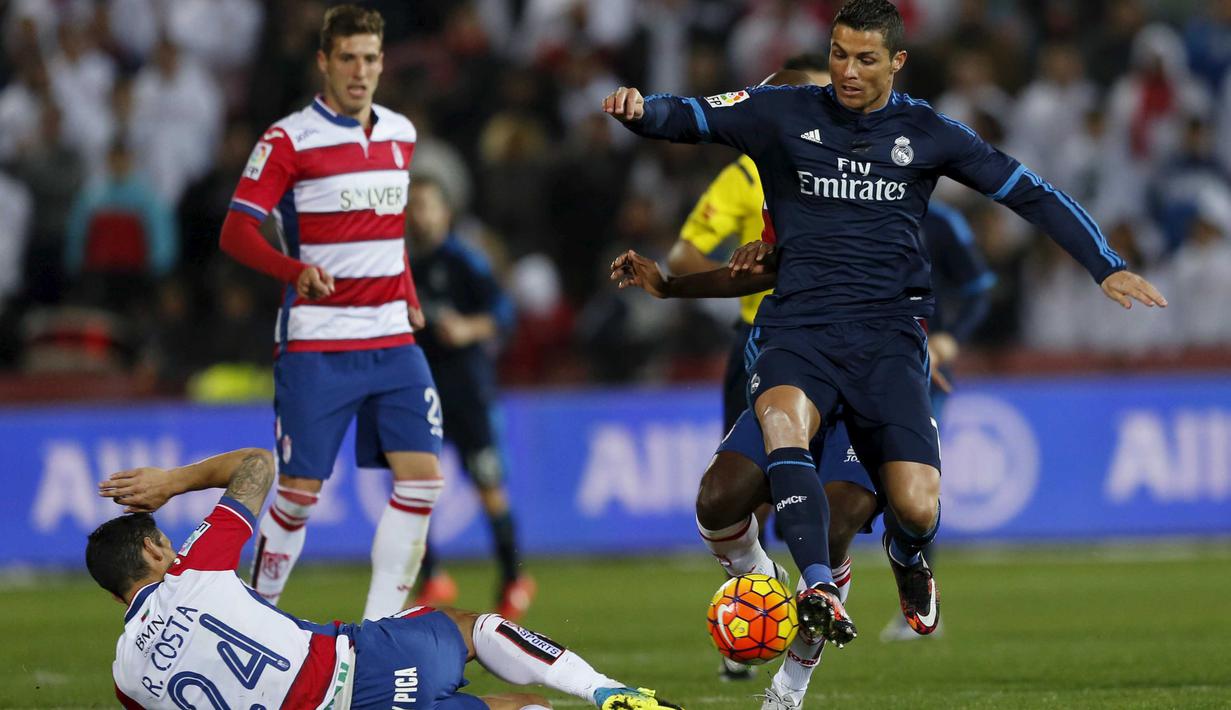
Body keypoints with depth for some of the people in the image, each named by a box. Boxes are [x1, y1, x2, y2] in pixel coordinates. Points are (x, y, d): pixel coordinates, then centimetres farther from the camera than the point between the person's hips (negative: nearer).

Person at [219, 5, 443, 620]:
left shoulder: (400, 134, 12)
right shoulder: (289, 140, -7)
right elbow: (236, 231, -12)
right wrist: (298, 271, -28)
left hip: (392, 339, 5)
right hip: (315, 344, -5)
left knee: (421, 475, -7)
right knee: (300, 491, -4)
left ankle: (379, 629, -2)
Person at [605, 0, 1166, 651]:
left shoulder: (925, 133, 9)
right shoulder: (784, 114, 8)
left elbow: (1028, 193, 13)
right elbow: (685, 118, 3)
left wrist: (1106, 267, 7)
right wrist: (639, 109, -21)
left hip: (888, 329, 0)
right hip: (798, 322, 0)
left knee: (917, 509, -14)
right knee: (782, 417, -36)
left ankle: (906, 558, 25)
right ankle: (819, 591, -43)